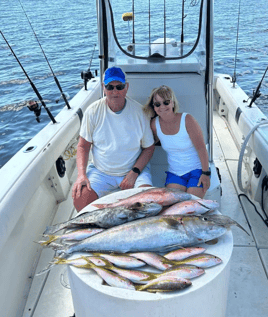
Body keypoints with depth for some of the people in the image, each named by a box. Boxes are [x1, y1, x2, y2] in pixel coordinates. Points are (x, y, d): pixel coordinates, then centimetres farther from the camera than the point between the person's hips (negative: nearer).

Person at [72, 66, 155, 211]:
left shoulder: (139, 111, -6)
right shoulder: (93, 111, -5)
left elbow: (149, 147, 0)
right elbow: (83, 146, 0)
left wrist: (134, 172, -13)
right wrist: (81, 174, -15)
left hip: (134, 169, -1)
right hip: (100, 172, 1)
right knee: (79, 198, -21)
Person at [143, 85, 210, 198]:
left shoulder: (187, 120, -15)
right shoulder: (155, 124, -4)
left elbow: (201, 148, -11)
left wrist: (206, 173, -12)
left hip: (196, 170, -3)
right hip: (174, 173, 3)